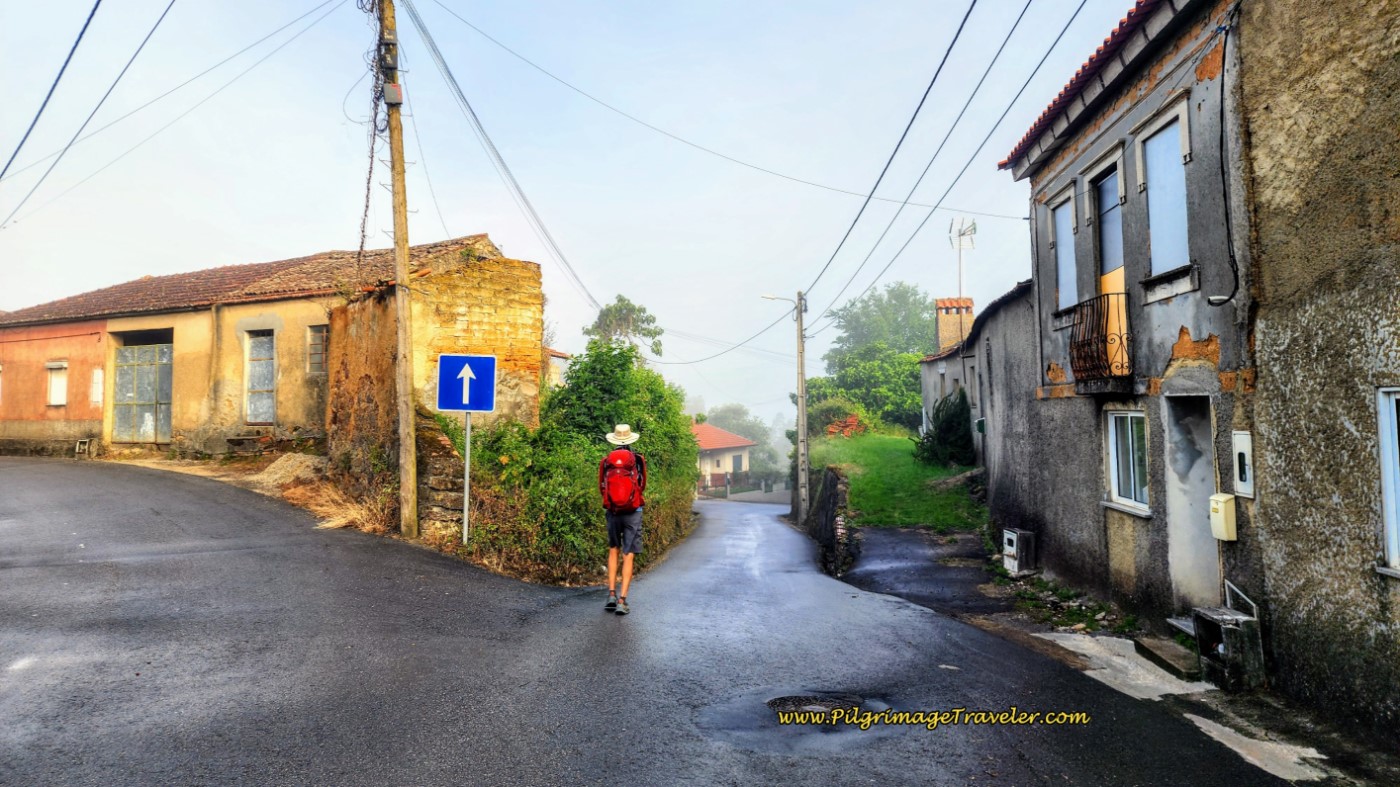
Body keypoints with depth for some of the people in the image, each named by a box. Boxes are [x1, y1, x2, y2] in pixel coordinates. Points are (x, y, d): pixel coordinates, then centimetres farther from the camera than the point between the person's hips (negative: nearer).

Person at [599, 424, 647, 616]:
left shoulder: (605, 461, 0)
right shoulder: (638, 460, -3)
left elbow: (601, 488, 8)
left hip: (612, 512, 2)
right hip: (633, 512, -2)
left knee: (613, 551, 18)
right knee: (628, 556, 1)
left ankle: (611, 594, 11)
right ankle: (622, 600, -3)